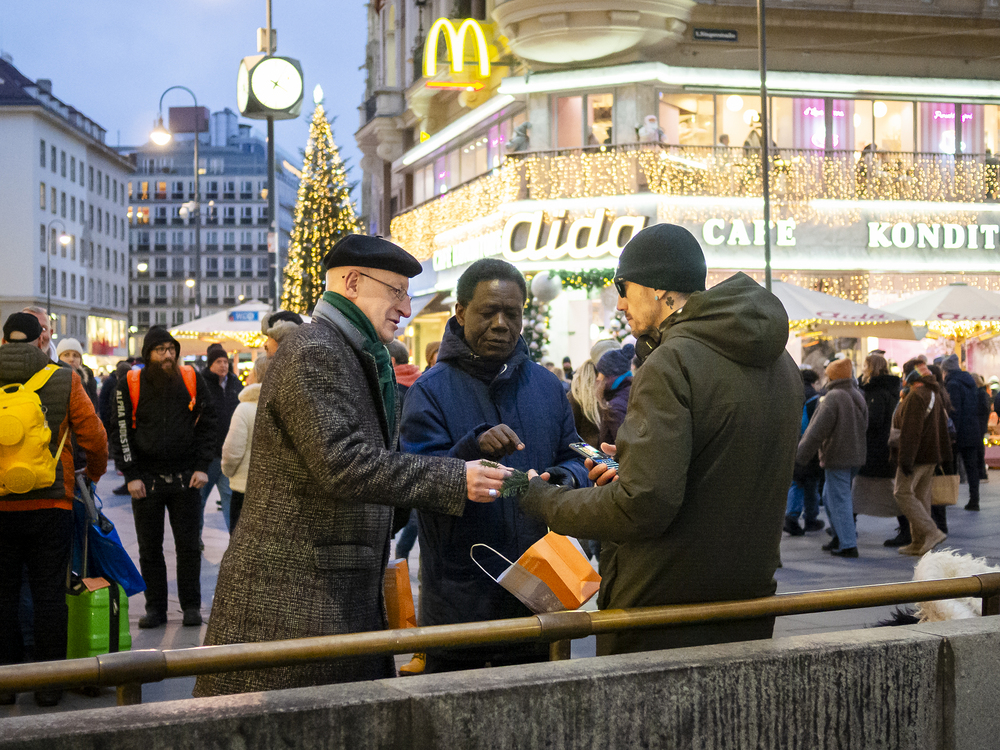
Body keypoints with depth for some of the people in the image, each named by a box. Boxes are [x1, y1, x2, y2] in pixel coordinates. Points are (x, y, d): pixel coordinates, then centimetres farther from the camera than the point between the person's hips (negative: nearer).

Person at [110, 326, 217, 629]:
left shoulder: (192, 379, 3)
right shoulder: (129, 384, 0)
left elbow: (207, 423, 6)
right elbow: (120, 432, 0)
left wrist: (202, 467, -3)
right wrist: (131, 475, -7)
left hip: (185, 478, 0)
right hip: (146, 479, 0)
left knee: (189, 546, 4)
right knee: (150, 549, 6)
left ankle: (191, 606, 13)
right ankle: (155, 607, 15)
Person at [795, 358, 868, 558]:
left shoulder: (833, 398, -16)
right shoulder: (858, 397, 10)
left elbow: (817, 431, -19)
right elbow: (863, 427, 18)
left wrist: (800, 457, -16)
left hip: (837, 458, -9)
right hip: (856, 456, 9)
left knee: (839, 500, -4)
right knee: (829, 498, 21)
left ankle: (848, 545, -5)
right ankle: (840, 536, 26)